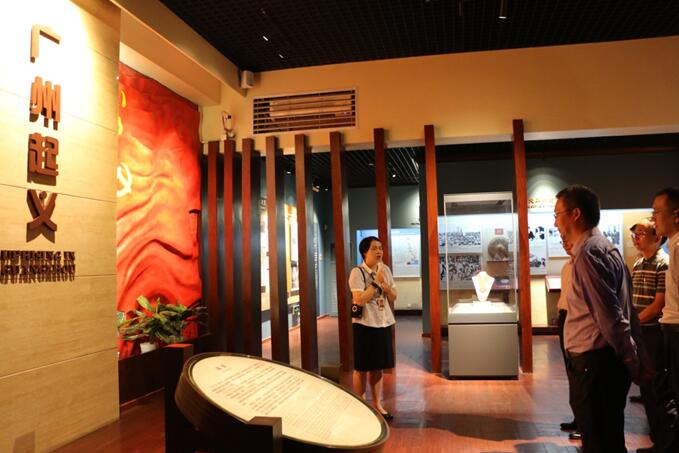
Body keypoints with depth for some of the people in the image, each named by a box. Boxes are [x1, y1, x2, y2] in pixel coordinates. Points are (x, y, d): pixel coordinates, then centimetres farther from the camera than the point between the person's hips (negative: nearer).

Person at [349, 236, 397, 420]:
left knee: (378, 367, 14)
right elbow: (360, 300, -22)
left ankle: (377, 405, 25)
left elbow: (393, 297, 9)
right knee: (362, 368, 5)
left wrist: (386, 286, -11)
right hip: (365, 324, -6)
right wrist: (376, 282, -19)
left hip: (384, 323, 6)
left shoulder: (385, 269, 6)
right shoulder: (357, 272, -13)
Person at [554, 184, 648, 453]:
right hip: (607, 360, 10)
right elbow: (624, 311, 16)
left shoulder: (588, 253, -18)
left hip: (594, 363, -10)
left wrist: (632, 362, -10)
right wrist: (636, 359, 17)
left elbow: (610, 317, -20)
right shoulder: (606, 249, 14)